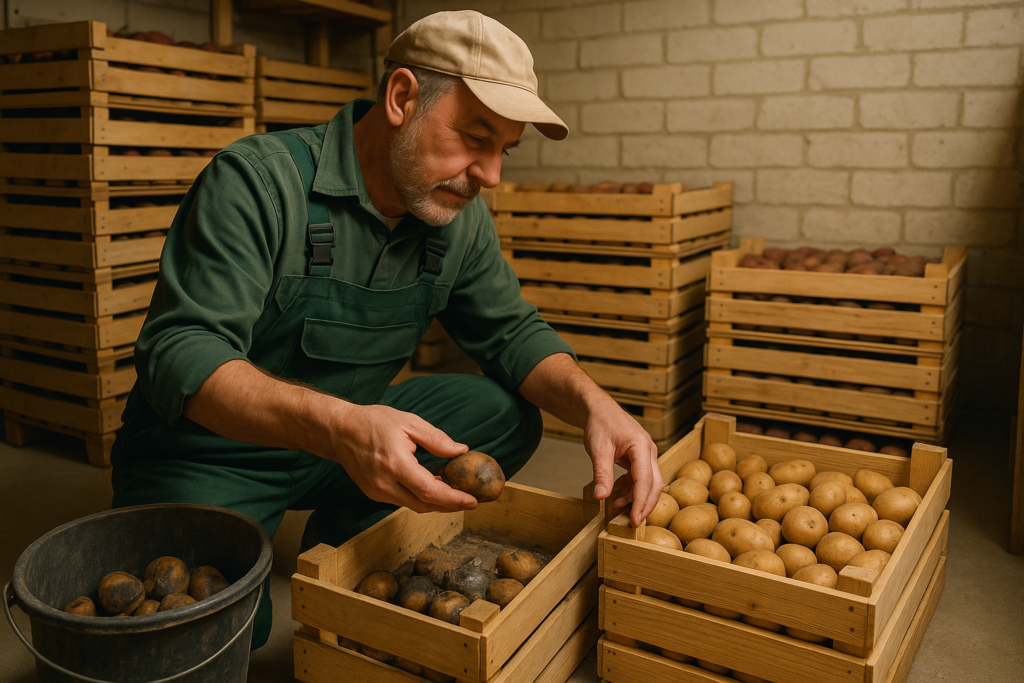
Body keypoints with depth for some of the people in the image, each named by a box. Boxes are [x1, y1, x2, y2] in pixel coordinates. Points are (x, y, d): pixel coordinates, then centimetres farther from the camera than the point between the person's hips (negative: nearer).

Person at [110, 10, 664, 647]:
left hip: (350, 435, 6)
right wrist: (339, 427, -47)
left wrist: (594, 404, -21)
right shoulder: (258, 181, -23)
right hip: (212, 451, -5)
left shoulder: (460, 217, -3)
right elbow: (181, 353, -29)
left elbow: (511, 330, 1)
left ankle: (337, 547, 7)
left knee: (508, 415, -11)